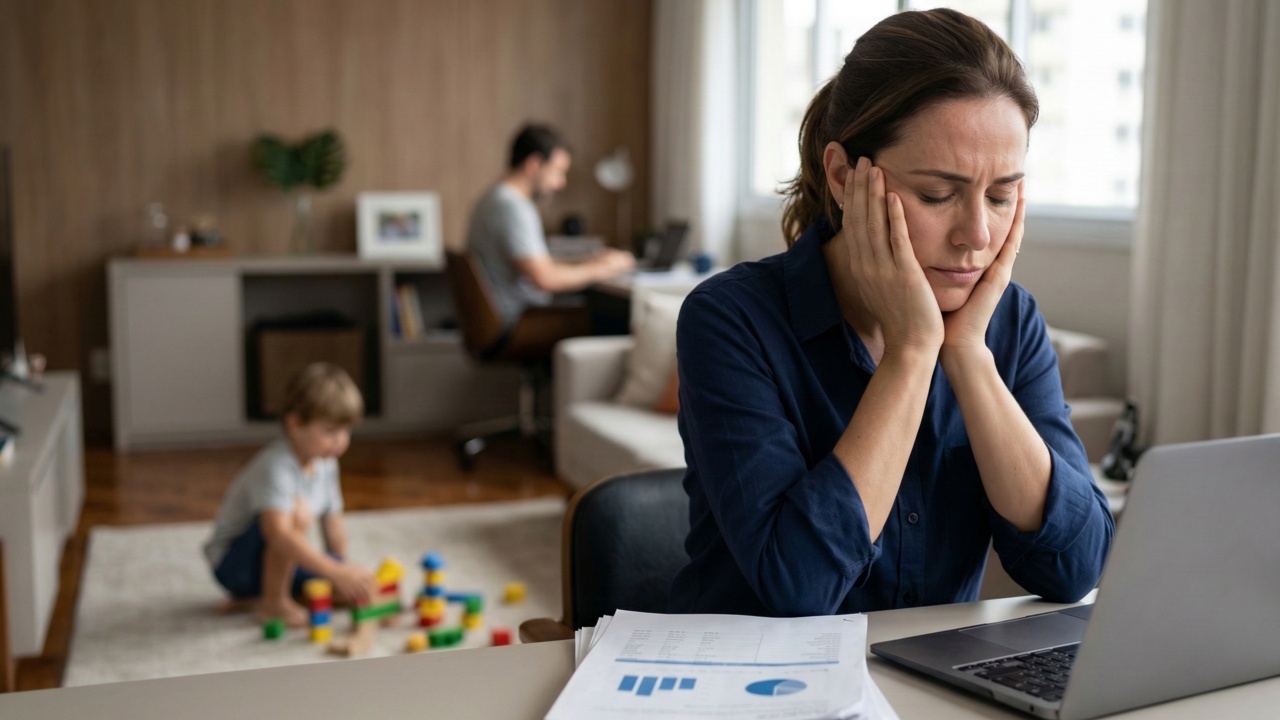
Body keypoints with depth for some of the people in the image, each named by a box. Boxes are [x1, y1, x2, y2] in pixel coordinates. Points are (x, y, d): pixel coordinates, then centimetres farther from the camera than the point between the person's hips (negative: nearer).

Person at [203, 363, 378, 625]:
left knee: (360, 588, -8)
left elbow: (333, 526, 8)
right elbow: (279, 534, -43)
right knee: (297, 511, -34)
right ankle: (274, 601, -16)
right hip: (232, 562, -9)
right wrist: (337, 571, -47)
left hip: (278, 560, 9)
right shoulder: (275, 467, -29)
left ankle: (256, 590, 8)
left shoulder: (326, 464, -1)